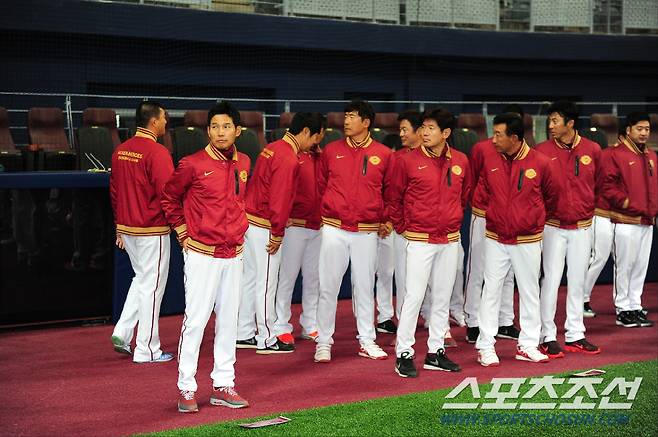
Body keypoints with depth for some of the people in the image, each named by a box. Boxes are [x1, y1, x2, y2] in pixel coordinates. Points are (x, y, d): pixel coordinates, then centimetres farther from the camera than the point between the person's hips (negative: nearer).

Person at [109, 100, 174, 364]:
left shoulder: (121, 150, 7)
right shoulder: (157, 153, -17)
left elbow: (114, 191, 13)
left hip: (127, 228, 8)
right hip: (152, 231, -8)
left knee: (141, 279, 23)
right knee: (152, 286, 2)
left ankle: (123, 332, 15)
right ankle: (146, 350, 8)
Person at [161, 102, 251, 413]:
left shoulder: (243, 163, 8)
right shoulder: (192, 165, -9)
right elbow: (169, 198, 3)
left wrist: (239, 229, 14)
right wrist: (182, 234, -1)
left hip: (234, 254, 6)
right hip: (202, 254, -6)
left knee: (228, 320, 9)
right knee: (196, 319, -6)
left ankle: (223, 386, 18)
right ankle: (186, 390, 2)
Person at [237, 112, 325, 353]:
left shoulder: (272, 148, 10)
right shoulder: (289, 160, -18)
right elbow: (279, 201, -21)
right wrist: (277, 234, -13)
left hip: (250, 221, 9)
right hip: (265, 227, -9)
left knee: (250, 278, 15)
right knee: (266, 284, 0)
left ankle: (245, 334, 24)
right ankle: (267, 339, 8)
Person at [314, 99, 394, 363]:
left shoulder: (383, 154, 1)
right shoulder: (332, 150, 3)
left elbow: (390, 190, 9)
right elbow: (321, 185, 11)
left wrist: (386, 220, 3)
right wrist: (326, 213, 7)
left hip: (367, 232, 0)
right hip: (334, 229, 0)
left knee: (365, 287, 8)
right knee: (328, 287, 1)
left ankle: (367, 341, 19)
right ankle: (324, 342, 10)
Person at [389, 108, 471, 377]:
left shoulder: (461, 162, 3)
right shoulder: (409, 161, -6)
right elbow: (395, 197, 3)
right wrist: (402, 227, 4)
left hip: (450, 241, 4)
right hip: (420, 241, -4)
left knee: (442, 299, 10)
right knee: (413, 297, -6)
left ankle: (435, 353, 20)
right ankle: (404, 354, 1)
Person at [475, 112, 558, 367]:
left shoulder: (539, 163, -8)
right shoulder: (490, 162, -2)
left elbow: (550, 195, 9)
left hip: (528, 240, -1)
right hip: (495, 238, 1)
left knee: (530, 292, 8)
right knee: (491, 290, 2)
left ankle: (528, 345, 19)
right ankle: (486, 346, 9)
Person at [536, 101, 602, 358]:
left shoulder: (592, 150, -1)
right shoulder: (542, 151, -7)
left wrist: (587, 206, 12)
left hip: (582, 227, 3)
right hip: (553, 227, -3)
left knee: (577, 281, 10)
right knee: (551, 280, -3)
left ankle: (575, 336, 19)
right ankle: (548, 337, 5)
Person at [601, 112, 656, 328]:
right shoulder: (617, 155, -8)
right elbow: (607, 186, -13)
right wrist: (625, 203, -16)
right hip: (625, 221, -7)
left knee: (641, 267, 10)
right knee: (624, 267, -2)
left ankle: (635, 307, 18)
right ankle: (623, 310, 5)